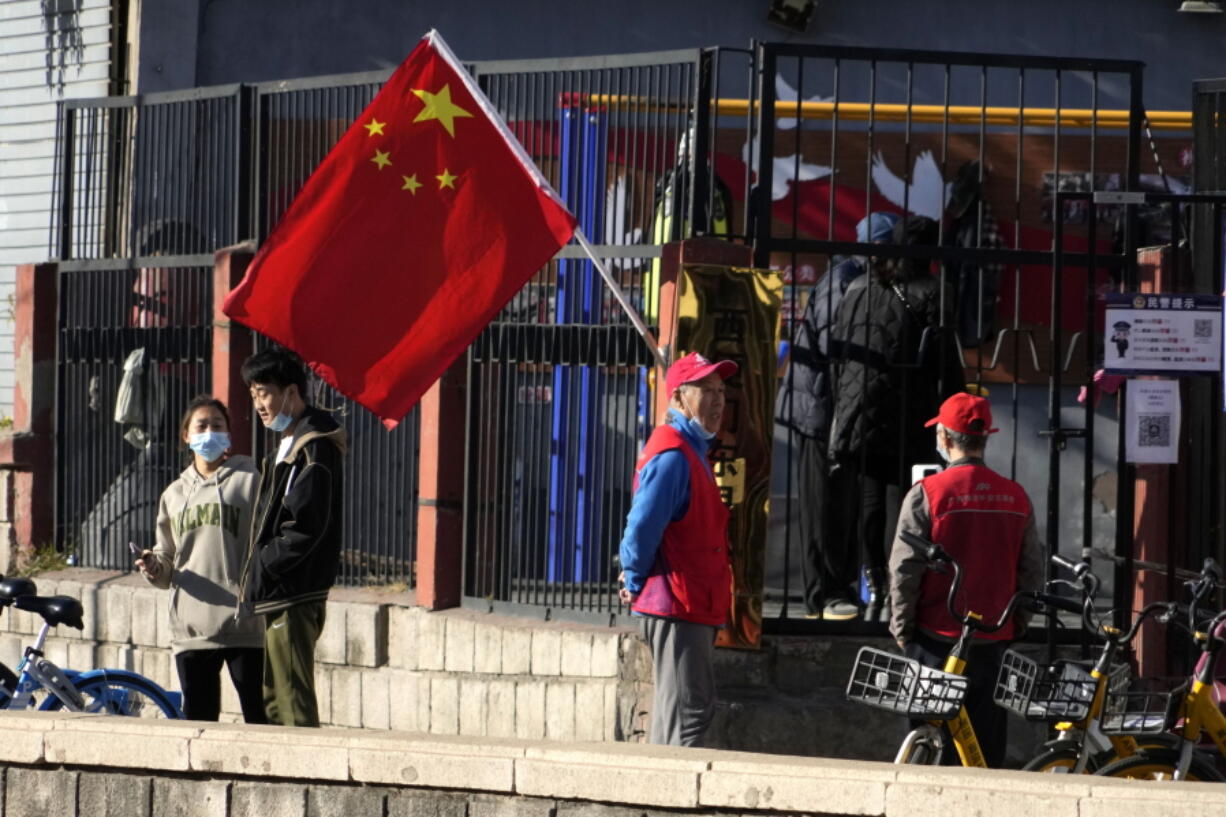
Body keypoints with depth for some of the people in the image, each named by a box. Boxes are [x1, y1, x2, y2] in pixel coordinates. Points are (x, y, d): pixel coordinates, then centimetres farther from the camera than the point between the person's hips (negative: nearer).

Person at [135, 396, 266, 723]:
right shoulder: (175, 494, 18)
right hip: (191, 627, 5)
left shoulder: (249, 481, 2)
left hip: (243, 625, -5)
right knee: (197, 719, 6)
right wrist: (153, 567, 0)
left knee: (258, 718, -5)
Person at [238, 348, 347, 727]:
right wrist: (257, 572, 11)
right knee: (273, 698, 13)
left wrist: (262, 568, -14)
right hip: (279, 596, 11)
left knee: (293, 700, -10)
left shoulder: (314, 447, -13)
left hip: (294, 596, -11)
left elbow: (307, 527, -20)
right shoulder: (287, 444, 18)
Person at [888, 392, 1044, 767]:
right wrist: (1016, 624, 18)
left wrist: (901, 628, 2)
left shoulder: (926, 493, -9)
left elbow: (905, 568, -9)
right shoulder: (1016, 497, 4)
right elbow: (1032, 571, 8)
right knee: (987, 741, 9)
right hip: (993, 641, 3)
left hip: (937, 638, -3)